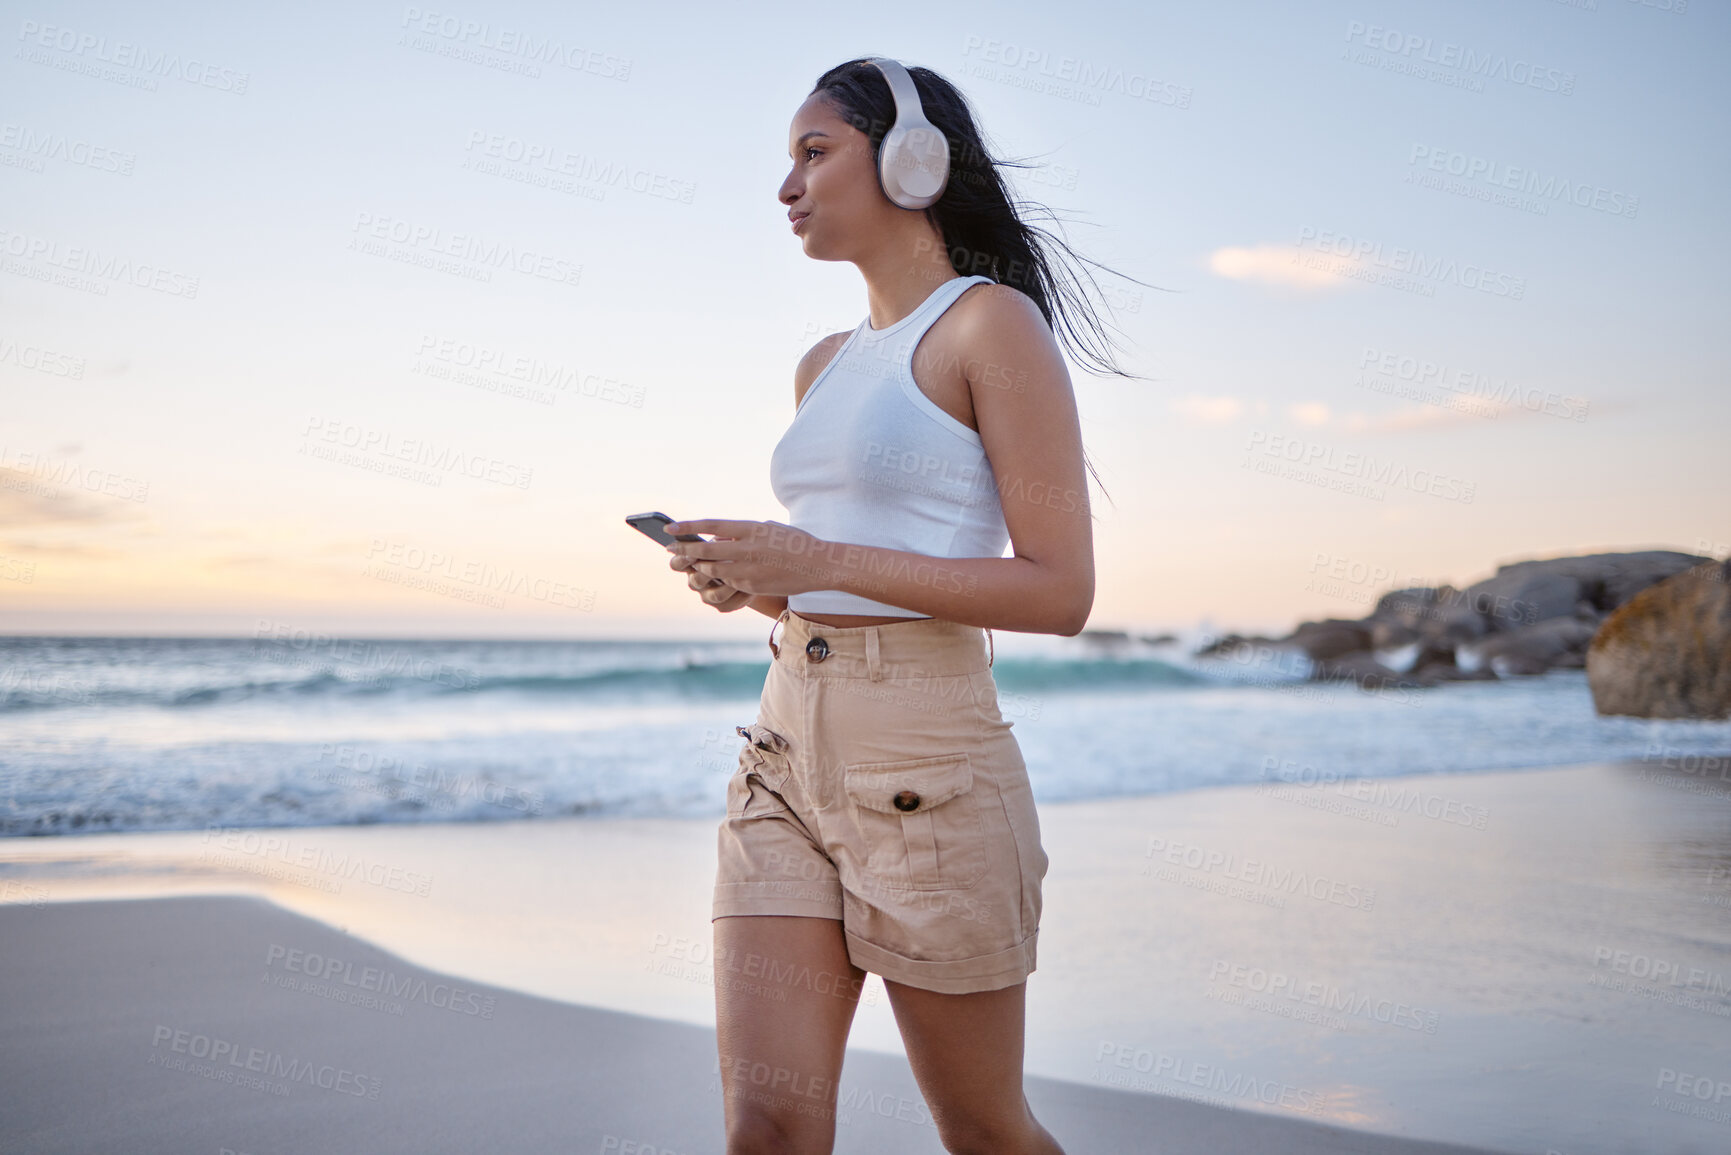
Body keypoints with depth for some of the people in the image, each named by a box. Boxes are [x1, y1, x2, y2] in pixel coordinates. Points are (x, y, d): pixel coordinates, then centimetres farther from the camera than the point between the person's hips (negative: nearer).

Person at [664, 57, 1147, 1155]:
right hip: (790, 749, 7)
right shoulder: (826, 365, 17)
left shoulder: (993, 324, -6)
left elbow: (1062, 591, -14)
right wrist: (752, 581, 3)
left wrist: (821, 560, -17)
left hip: (926, 769, -6)